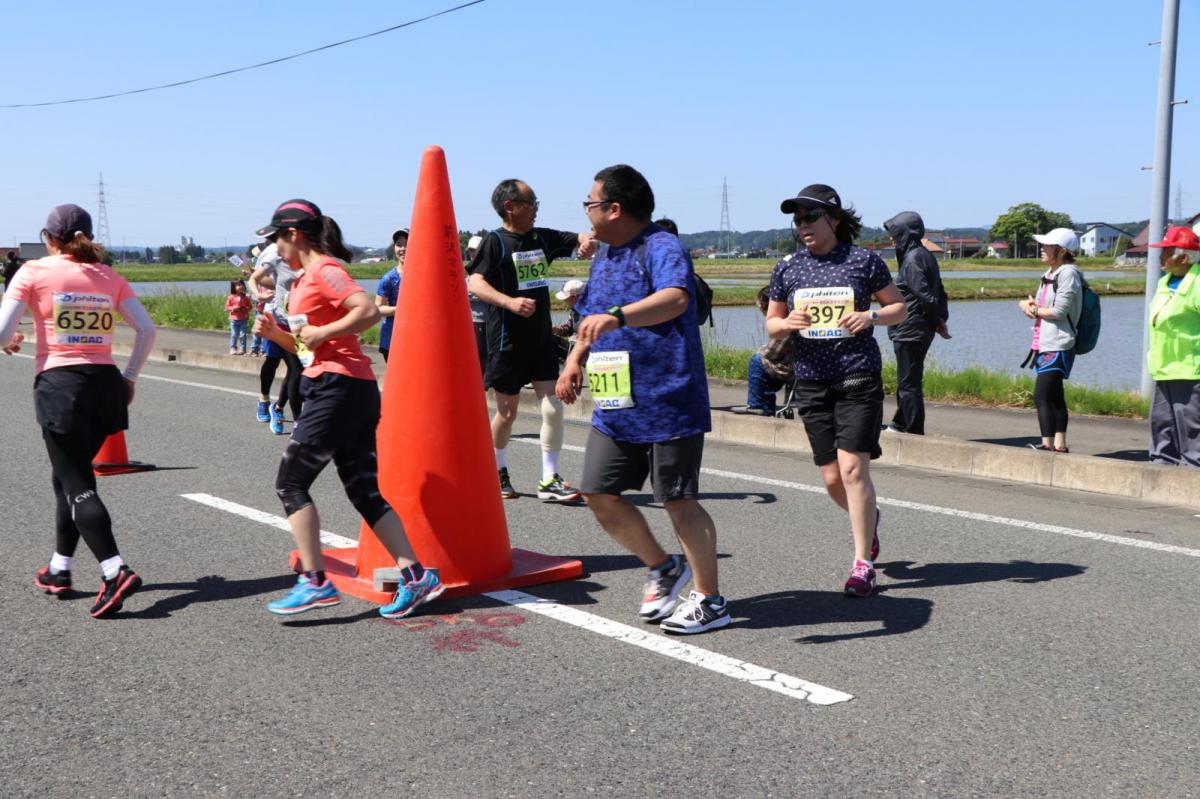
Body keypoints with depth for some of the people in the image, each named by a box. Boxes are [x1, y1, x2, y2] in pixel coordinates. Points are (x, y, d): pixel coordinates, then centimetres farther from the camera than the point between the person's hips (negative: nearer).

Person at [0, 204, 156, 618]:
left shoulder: (34, 272, 0)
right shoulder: (109, 277, 10)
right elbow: (147, 330, 2)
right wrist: (130, 377, 12)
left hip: (59, 382, -5)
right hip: (105, 383, 5)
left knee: (77, 485, -4)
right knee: (68, 476, 20)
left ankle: (116, 572, -19)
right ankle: (59, 570, 27)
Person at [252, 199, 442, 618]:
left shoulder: (325, 269, -7)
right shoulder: (304, 279, 22)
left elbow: (368, 311, -23)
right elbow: (306, 347, 26)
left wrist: (322, 333, -17)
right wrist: (274, 332, 10)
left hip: (338, 387, -10)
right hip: (355, 392, 10)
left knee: (291, 482, -4)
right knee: (364, 490, 7)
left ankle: (314, 582, -4)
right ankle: (416, 575, 4)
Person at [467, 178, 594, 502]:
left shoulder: (542, 237, 8)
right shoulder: (495, 242, -10)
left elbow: (578, 239, 15)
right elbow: (475, 283, -20)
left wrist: (587, 240, -10)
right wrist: (510, 301, -36)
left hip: (541, 339, 5)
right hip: (507, 341, -5)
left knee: (553, 406, -3)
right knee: (507, 411, 6)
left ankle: (549, 480, 5)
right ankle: (498, 473, 28)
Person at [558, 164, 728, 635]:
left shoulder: (662, 248, -12)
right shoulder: (603, 257, 16)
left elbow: (676, 298, -33)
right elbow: (591, 318, 27)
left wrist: (617, 316, -47)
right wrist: (575, 358, 9)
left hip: (669, 404, -8)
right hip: (614, 406, 9)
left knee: (679, 501, -1)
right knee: (600, 495, 7)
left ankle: (710, 601, 15)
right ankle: (663, 568, 28)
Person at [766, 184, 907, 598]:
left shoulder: (863, 260, -1)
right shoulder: (787, 268, 6)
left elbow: (899, 307, 7)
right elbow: (771, 324, 14)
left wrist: (871, 317, -14)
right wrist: (786, 323, -10)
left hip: (859, 377, -3)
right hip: (812, 380, 4)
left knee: (852, 467, -12)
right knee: (832, 478, 7)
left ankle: (863, 563, -1)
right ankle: (867, 518, 41)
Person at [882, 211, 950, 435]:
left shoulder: (913, 259, -16)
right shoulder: (925, 255, 13)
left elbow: (925, 294, -22)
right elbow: (939, 292, 13)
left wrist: (938, 319, -12)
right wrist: (941, 318, 7)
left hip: (909, 331, -10)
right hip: (921, 330, 10)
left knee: (908, 383, -2)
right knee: (907, 381, 20)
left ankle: (914, 431, 3)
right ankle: (900, 424, 31)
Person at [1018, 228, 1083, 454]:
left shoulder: (1068, 273, -12)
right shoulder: (1051, 273, 17)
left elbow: (1059, 311, -19)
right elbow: (1038, 303, 18)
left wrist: (1034, 309, -4)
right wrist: (1026, 303, -5)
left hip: (1058, 346, -10)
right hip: (1045, 343, 10)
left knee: (1041, 395, -15)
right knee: (1054, 396, 12)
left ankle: (1047, 444, -14)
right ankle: (1060, 444, 18)